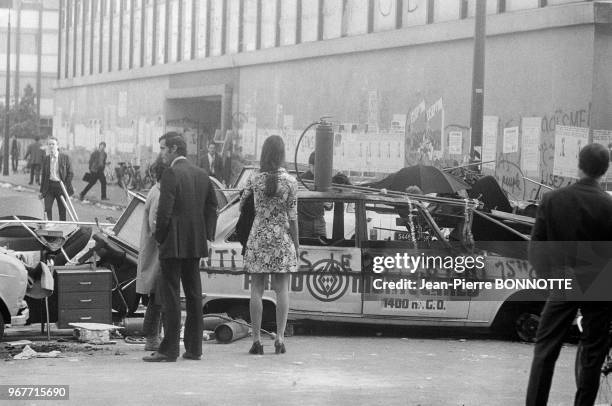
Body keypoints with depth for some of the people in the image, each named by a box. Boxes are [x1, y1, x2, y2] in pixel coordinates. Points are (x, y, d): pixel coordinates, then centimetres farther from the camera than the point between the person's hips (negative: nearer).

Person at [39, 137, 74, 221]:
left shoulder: (65, 157, -1)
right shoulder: (46, 159, 8)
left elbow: (70, 173, -1)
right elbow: (43, 175, 14)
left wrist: (66, 187, -9)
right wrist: (41, 191, 12)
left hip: (60, 185, -2)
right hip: (49, 186, 2)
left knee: (62, 210, 3)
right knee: (47, 208, -10)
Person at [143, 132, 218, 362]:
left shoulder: (171, 174, -13)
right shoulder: (201, 175, 11)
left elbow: (164, 211, -17)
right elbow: (212, 208, 14)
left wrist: (159, 237, -4)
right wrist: (206, 236, 16)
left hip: (174, 244, -8)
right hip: (196, 245, 8)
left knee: (170, 296, -5)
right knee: (194, 294, 12)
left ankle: (169, 350, -5)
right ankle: (194, 348, 16)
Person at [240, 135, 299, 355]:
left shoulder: (255, 180, -2)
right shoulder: (290, 182, -6)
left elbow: (241, 204, 8)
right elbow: (292, 216, -4)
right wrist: (296, 242, 5)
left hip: (258, 237, 1)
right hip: (282, 238, -1)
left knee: (256, 289, 4)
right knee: (282, 289, 4)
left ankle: (257, 339, 1)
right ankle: (280, 338, 0)